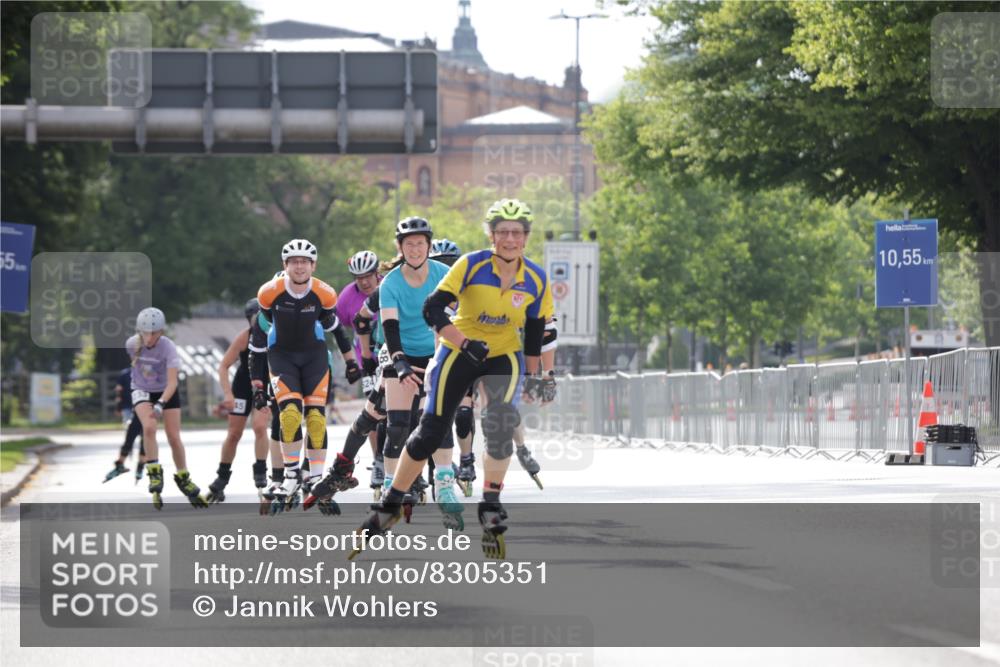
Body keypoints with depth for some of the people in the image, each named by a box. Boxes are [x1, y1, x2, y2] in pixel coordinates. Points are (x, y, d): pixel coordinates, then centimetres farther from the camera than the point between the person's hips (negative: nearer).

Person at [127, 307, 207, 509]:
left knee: (174, 437, -1)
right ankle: (155, 475, -18)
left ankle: (184, 479, 20)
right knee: (149, 427, -26)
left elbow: (172, 382, -35)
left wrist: (161, 403, -48)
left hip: (167, 392, -1)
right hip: (142, 392, 1)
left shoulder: (168, 347, -29)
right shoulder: (132, 344, -19)